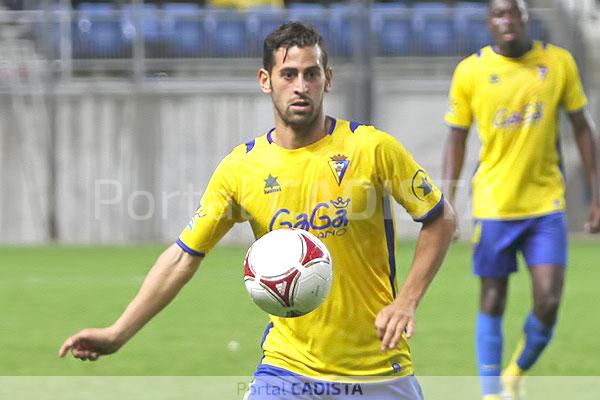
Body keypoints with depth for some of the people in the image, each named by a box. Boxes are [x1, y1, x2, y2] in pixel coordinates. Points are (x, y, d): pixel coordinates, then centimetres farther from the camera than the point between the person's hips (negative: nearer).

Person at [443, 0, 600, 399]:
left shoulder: (559, 62, -1)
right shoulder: (470, 71, -4)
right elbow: (457, 140, 3)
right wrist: (447, 207, -2)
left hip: (546, 203, 1)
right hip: (493, 205, -1)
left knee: (548, 303, -7)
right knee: (492, 303, 3)